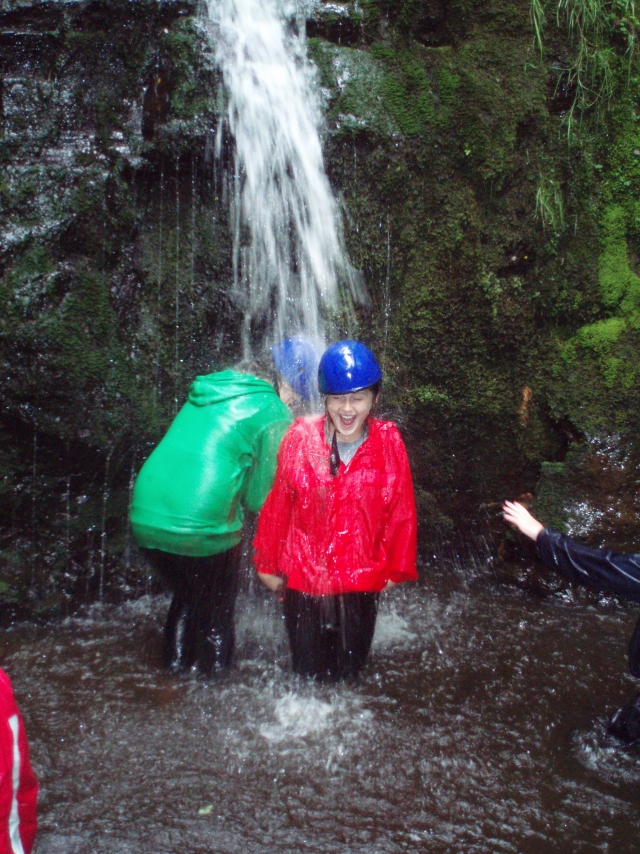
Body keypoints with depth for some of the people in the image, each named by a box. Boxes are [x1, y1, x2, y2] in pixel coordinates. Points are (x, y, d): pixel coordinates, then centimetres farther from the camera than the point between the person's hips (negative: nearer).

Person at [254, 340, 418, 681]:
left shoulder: (388, 443, -10)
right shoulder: (301, 437, -12)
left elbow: (401, 511, 0)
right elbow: (277, 506, -2)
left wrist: (396, 569, 8)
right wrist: (268, 564, 6)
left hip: (361, 581, 0)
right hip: (302, 576, 0)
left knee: (349, 673, 15)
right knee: (308, 670, 14)